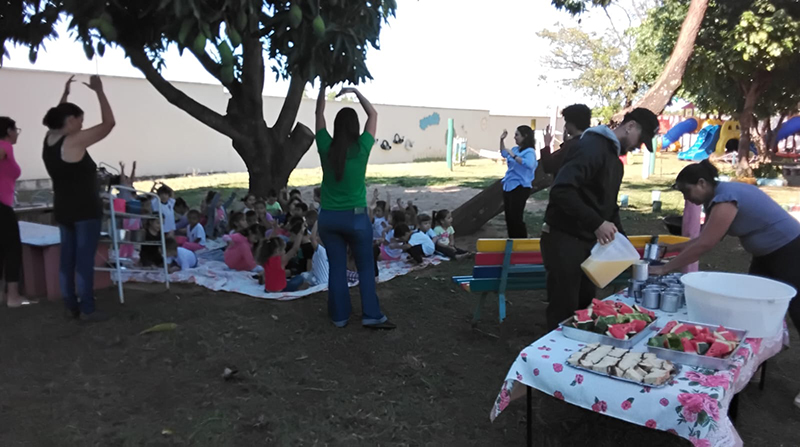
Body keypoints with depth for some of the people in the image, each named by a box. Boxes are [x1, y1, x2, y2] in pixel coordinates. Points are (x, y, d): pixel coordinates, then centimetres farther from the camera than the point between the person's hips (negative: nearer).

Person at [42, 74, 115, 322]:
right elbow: (109, 123, -16)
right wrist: (99, 91, -8)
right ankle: (87, 309, -1)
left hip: (63, 210, 9)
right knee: (85, 259, -5)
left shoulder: (50, 139, 7)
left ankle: (71, 306, 19)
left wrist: (65, 94, 29)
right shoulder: (74, 141, -16)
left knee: (68, 258, 12)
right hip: (85, 210, -8)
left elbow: (58, 118, 29)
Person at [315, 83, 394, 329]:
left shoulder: (326, 148, -4)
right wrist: (355, 91, 8)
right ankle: (371, 315, 10)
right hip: (356, 217, -3)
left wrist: (323, 87, 14)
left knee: (336, 268, 11)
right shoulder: (361, 148, -10)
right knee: (366, 267, 9)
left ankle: (339, 316, 18)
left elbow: (319, 114, 11)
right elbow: (373, 114, 4)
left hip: (328, 217, 3)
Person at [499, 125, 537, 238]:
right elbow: (504, 154, 30)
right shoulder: (515, 149, 9)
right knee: (508, 216, 14)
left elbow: (530, 164, -37)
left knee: (516, 217, -13)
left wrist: (514, 156, -33)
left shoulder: (529, 151, -16)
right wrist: (502, 140, 17)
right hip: (508, 186, 9)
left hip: (520, 188, -9)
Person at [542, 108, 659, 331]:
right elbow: (561, 190, -31)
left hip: (587, 242, 10)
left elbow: (608, 206, 25)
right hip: (563, 240, -10)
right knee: (564, 309, -2)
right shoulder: (592, 146, -16)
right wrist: (596, 223, -32)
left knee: (584, 304, 16)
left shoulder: (615, 160, 17)